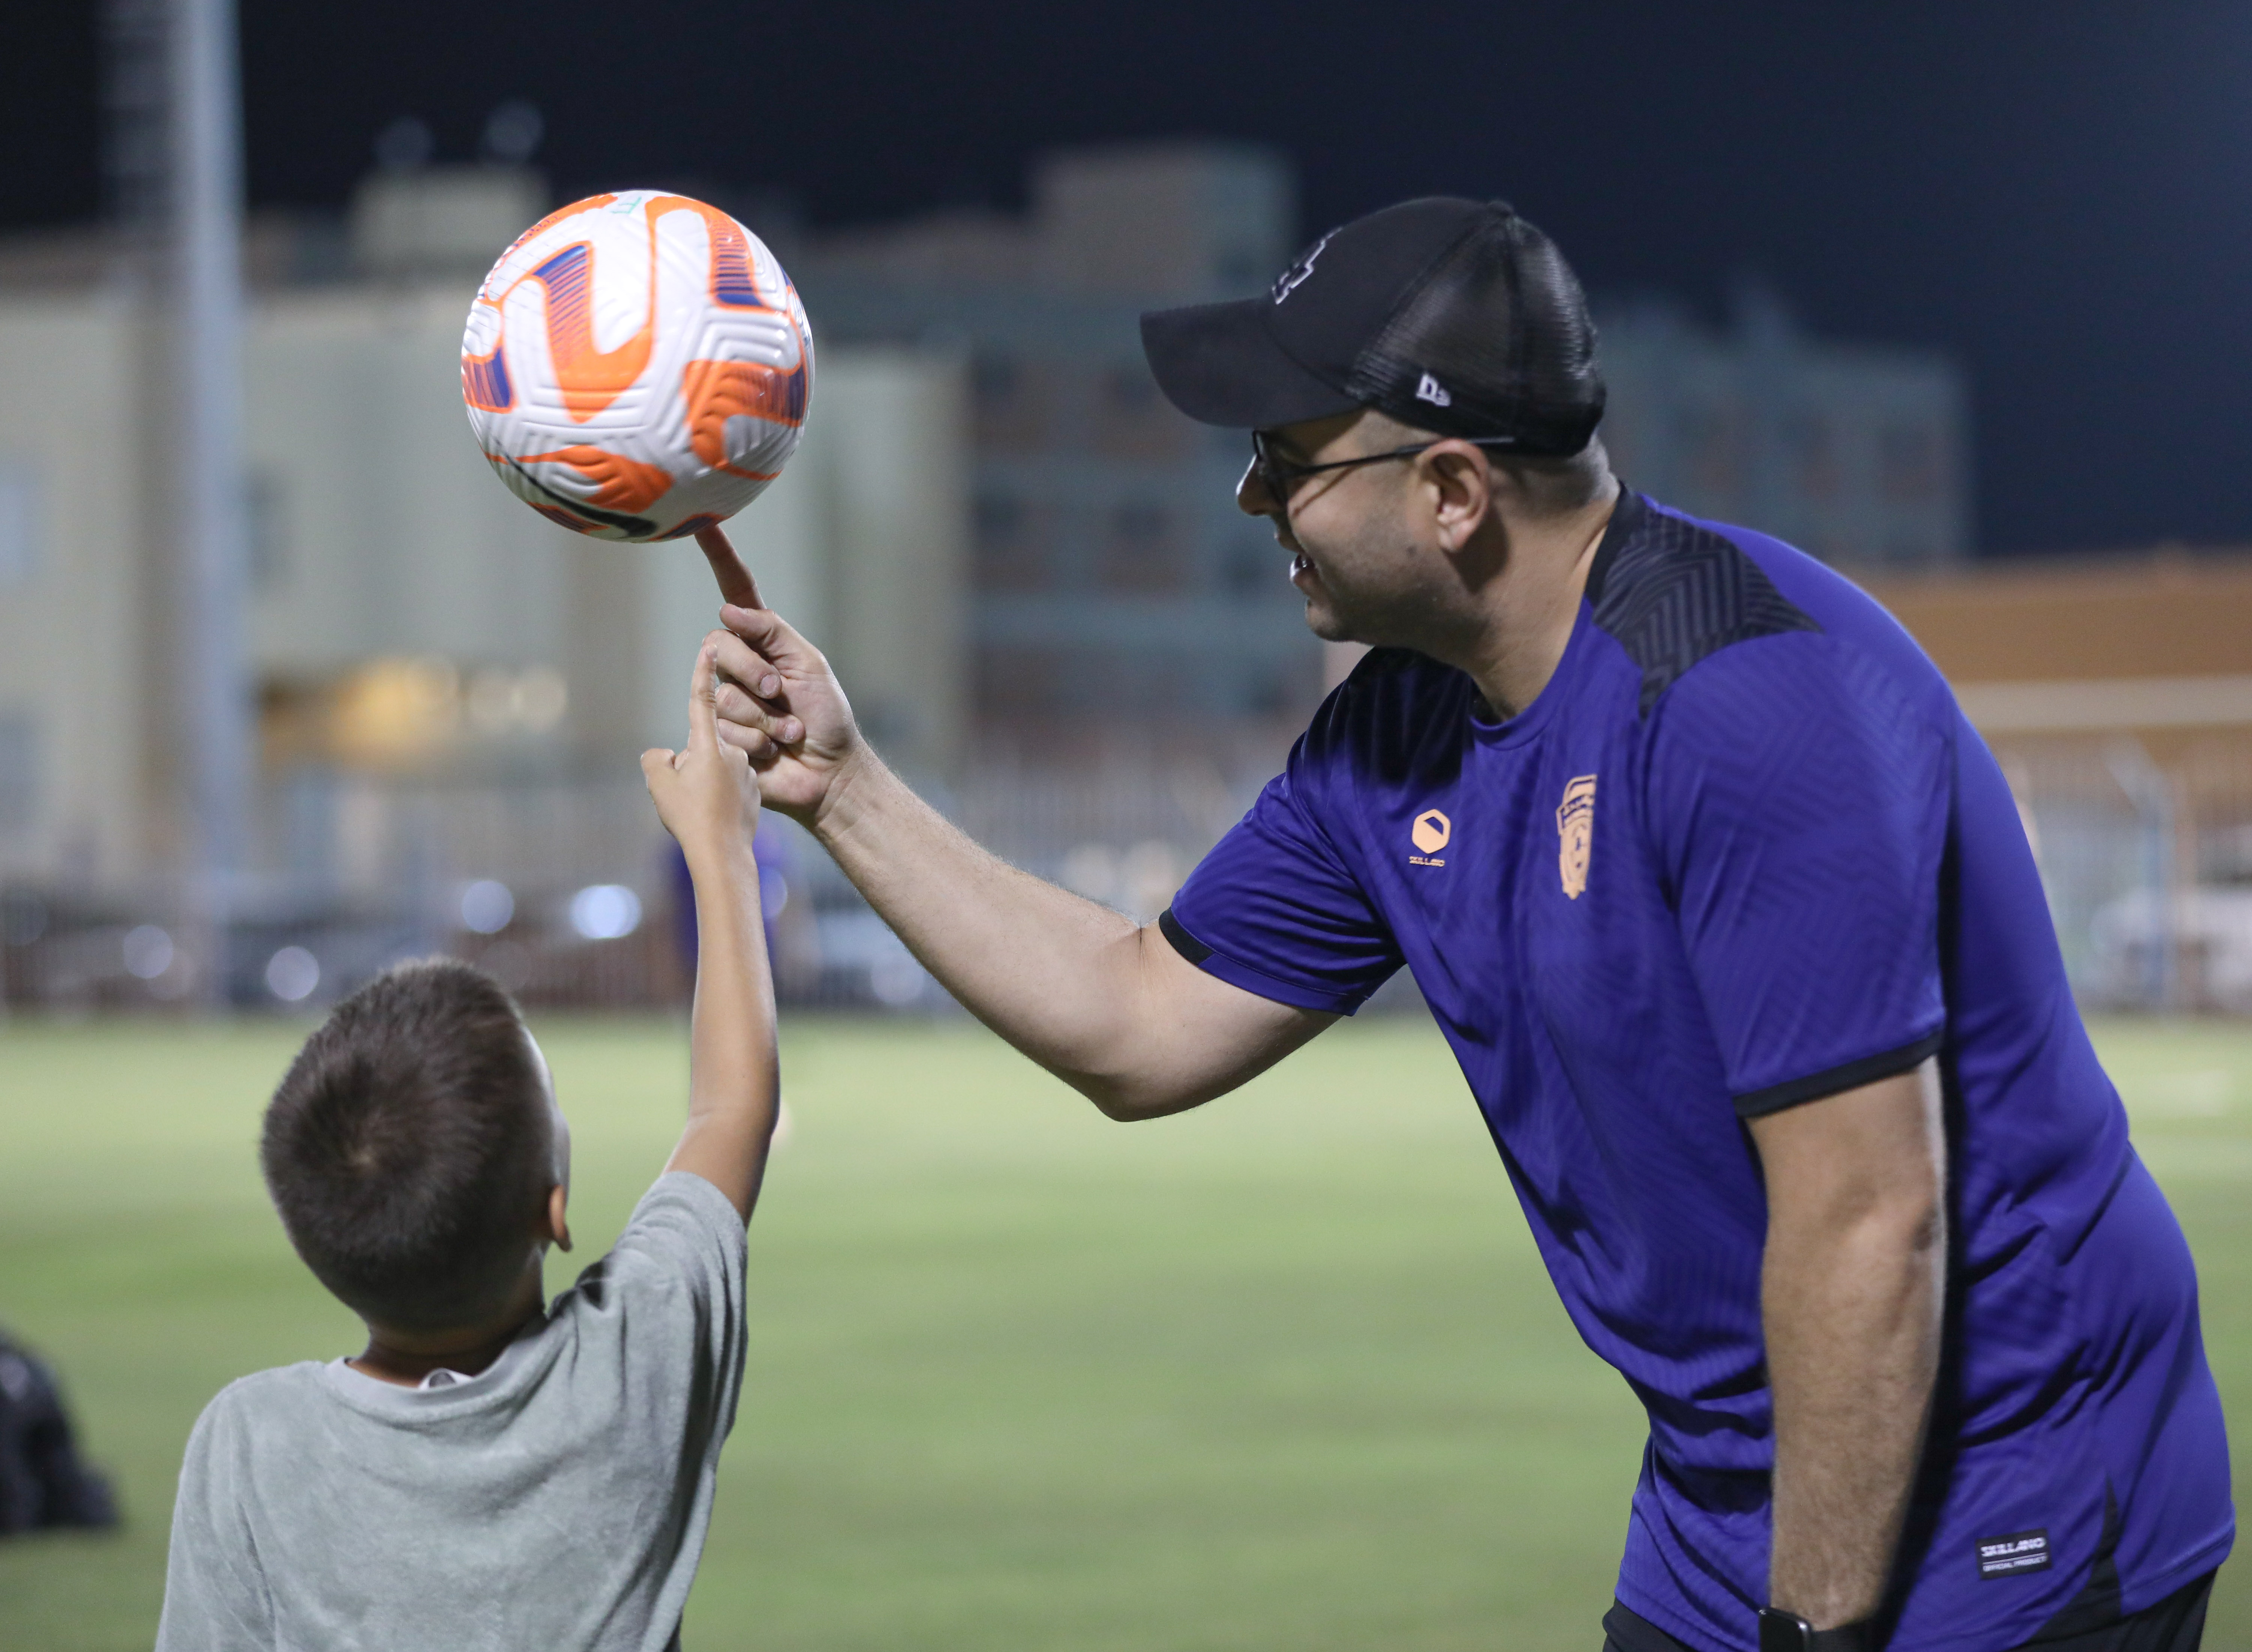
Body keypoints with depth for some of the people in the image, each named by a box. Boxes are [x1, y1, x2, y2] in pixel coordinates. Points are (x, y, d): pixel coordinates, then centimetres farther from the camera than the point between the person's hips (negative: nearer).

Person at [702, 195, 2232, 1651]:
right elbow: (1142, 1029, 15)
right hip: (1722, 1519, 8)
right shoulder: (1399, 734, 3)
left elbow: (1868, 1227, -26)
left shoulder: (1757, 700, -24)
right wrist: (844, 785, 11)